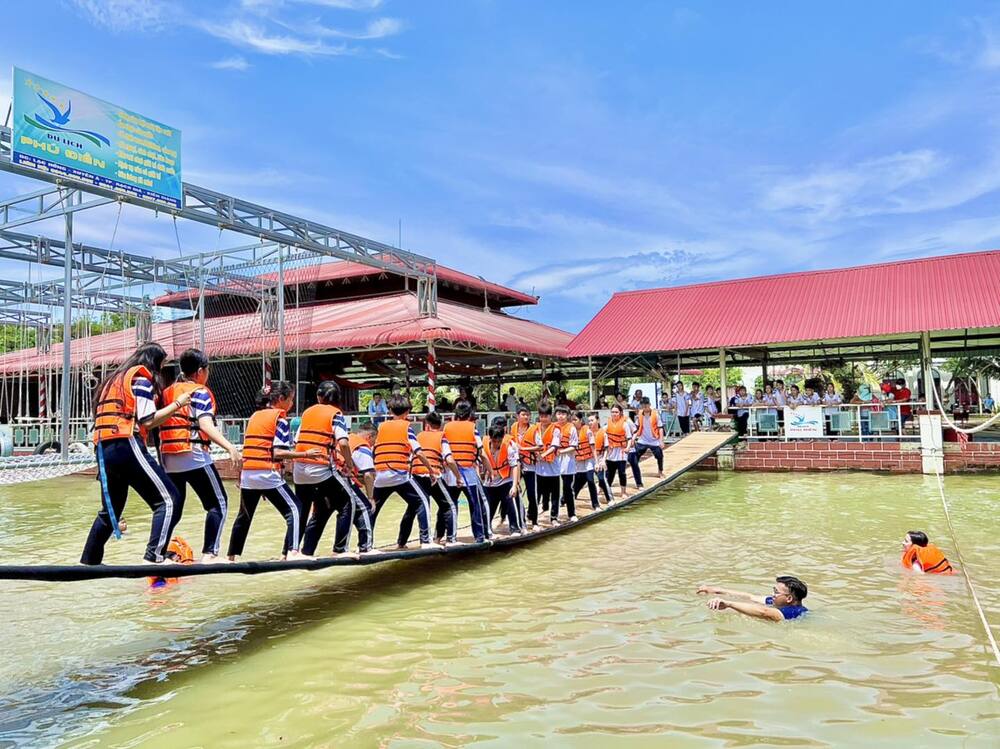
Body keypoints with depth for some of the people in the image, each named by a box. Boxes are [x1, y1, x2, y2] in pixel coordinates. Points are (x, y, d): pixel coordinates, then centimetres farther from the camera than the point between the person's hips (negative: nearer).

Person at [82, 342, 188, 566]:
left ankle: (88, 561, 30)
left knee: (110, 509, 22)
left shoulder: (115, 378, 25)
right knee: (168, 500, -10)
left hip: (104, 449, 9)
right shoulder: (141, 378, 0)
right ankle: (154, 558, -21)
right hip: (126, 447, -9)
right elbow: (147, 421, -8)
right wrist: (177, 404, -2)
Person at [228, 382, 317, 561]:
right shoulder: (279, 417, -5)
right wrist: (306, 454, -13)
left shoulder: (255, 416, 16)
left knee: (244, 515, 22)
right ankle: (292, 552, -17)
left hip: (247, 473, 8)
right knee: (294, 509, -3)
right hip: (268, 474, -8)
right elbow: (278, 453, -13)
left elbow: (249, 447, 17)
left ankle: (231, 556, 32)